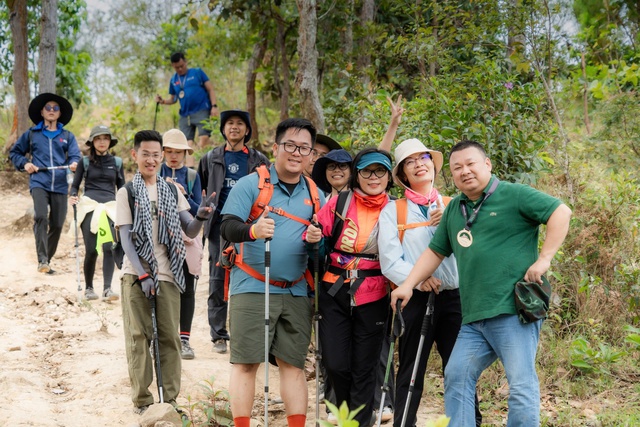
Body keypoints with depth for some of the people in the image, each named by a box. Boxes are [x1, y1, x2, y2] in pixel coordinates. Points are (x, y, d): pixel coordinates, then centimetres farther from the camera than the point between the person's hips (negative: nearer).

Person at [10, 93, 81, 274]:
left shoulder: (67, 136, 16)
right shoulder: (32, 134, 13)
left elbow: (75, 155, 4)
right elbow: (14, 152, 20)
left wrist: (74, 164, -19)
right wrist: (24, 163, 1)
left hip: (60, 185, 2)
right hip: (39, 183, -2)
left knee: (57, 225, 4)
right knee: (41, 217, -24)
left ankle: (47, 260, 20)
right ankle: (42, 260, -26)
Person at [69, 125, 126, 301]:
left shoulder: (117, 162, 15)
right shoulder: (85, 162, 10)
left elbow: (122, 188, 20)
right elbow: (75, 185, 12)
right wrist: (73, 197, -9)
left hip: (111, 207, 1)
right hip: (89, 205, -1)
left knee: (109, 247, -16)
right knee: (91, 250, -6)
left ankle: (107, 288, -18)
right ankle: (88, 288, 11)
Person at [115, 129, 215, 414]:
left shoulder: (172, 192, 11)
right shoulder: (127, 193, 2)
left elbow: (190, 232, 6)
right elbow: (126, 239, -3)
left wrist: (201, 217, -16)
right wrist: (143, 275, -13)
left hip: (168, 274, 3)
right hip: (136, 275, -3)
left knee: (169, 337, 3)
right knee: (139, 337, -2)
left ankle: (170, 399, 10)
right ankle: (142, 400, 5)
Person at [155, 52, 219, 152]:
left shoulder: (197, 72, 6)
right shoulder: (173, 80, 15)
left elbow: (210, 89, 4)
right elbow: (173, 99, 25)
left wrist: (214, 106, -8)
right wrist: (163, 101, 3)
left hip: (201, 111, -4)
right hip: (185, 115, 4)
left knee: (203, 138, -18)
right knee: (187, 143, -2)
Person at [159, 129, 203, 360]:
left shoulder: (192, 175, 9)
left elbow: (198, 210, 3)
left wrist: (182, 195, -13)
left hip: (186, 239, 1)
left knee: (187, 289, 1)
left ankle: (184, 340, 7)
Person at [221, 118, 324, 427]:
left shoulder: (315, 195, 11)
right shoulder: (250, 184, -4)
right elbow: (227, 228, -13)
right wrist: (253, 231, -34)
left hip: (296, 292, 4)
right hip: (252, 288, -4)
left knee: (294, 363, 6)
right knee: (246, 362, -3)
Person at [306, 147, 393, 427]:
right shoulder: (339, 203, 1)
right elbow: (320, 242, 6)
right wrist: (313, 238, -16)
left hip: (372, 297, -1)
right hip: (334, 293, 1)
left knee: (363, 368, 5)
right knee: (335, 364, 2)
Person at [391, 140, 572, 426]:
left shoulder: (514, 195, -2)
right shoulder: (454, 209, 20)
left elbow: (561, 212, -8)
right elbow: (435, 252, 26)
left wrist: (544, 259, -14)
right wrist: (408, 285, 15)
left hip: (514, 310, -7)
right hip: (473, 318, 8)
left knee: (521, 384, -9)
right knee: (456, 376, 4)